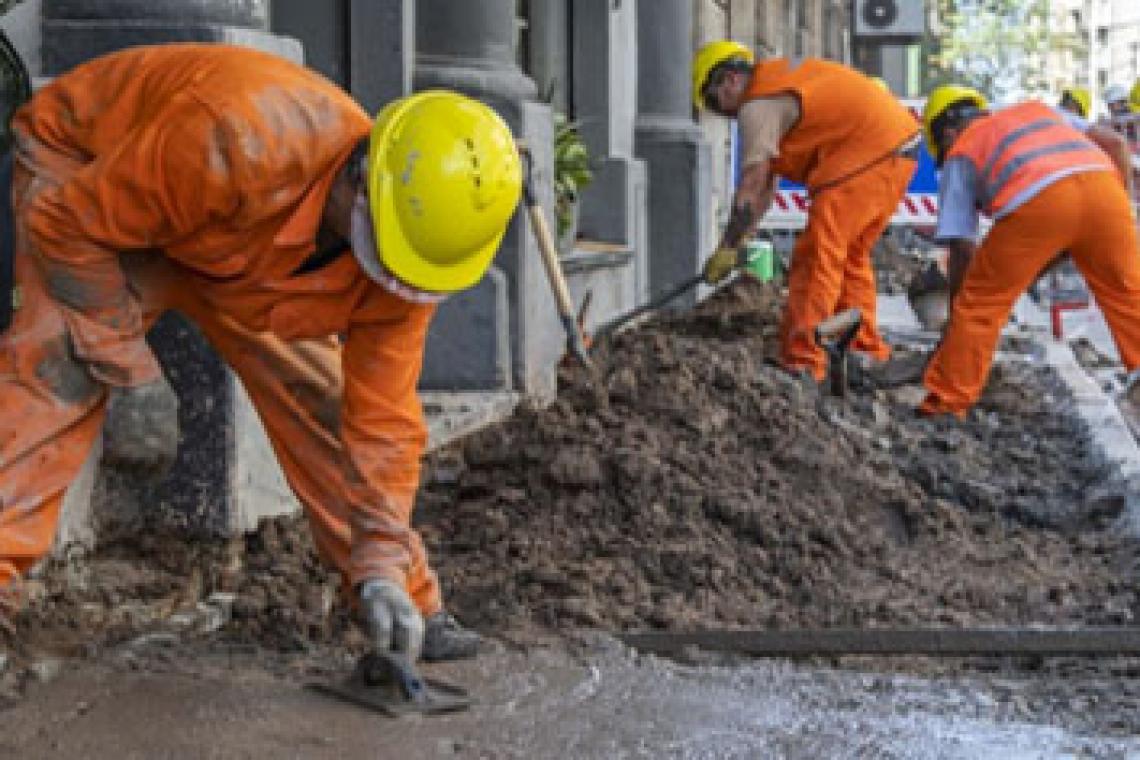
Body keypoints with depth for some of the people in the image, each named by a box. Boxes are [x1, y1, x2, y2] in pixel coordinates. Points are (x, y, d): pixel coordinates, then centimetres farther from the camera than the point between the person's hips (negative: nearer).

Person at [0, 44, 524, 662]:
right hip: (87, 181, -5)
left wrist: (383, 570, -24)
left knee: (317, 397, 1)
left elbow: (382, 420, -16)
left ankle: (416, 610, 13)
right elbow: (68, 223, -32)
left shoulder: (411, 250, -24)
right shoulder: (241, 145, -45)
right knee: (57, 373, -30)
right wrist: (130, 371, -29)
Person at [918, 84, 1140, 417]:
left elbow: (962, 250, 23)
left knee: (980, 301, 13)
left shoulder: (959, 156, 27)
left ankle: (948, 399, 17)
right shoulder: (1037, 109, 38)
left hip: (1037, 201, -3)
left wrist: (955, 316, 30)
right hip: (1100, 181, 3)